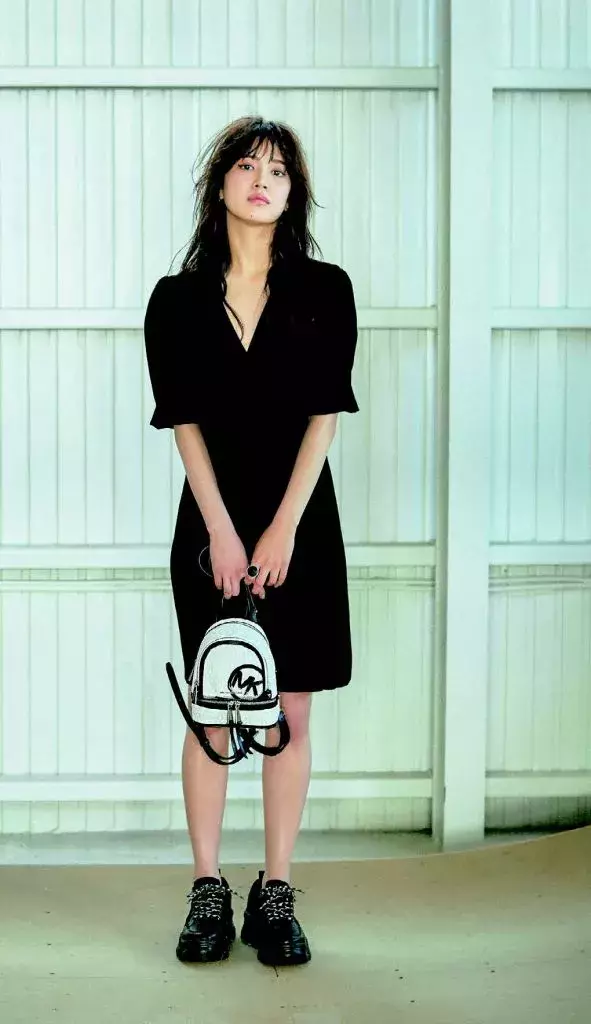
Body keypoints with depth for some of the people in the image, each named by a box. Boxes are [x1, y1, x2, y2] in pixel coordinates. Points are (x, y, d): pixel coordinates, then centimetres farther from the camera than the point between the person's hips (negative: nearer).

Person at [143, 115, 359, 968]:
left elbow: (324, 416, -3)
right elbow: (185, 422, -2)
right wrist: (222, 531, -11)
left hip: (301, 521, 0)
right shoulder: (178, 299, 4)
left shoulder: (325, 291, 2)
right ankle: (207, 890, 14)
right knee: (211, 712, 4)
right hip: (212, 521, 0)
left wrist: (283, 528, -11)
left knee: (290, 711, 3)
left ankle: (277, 892, 12)